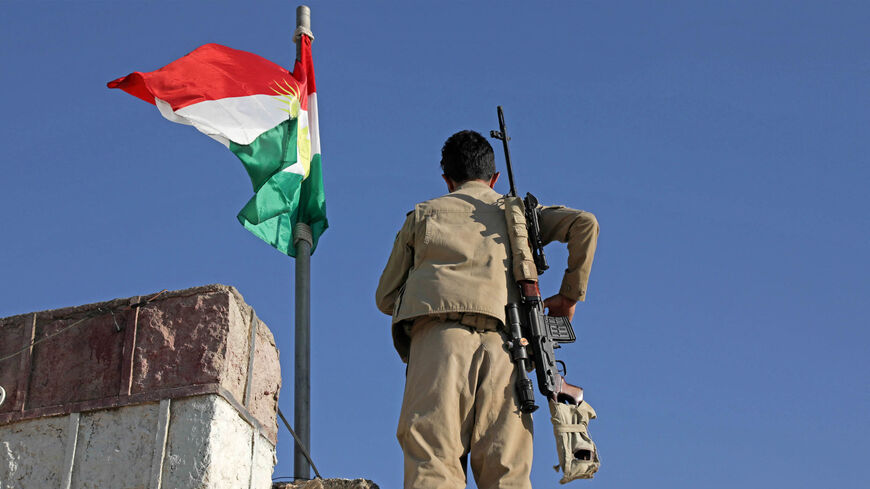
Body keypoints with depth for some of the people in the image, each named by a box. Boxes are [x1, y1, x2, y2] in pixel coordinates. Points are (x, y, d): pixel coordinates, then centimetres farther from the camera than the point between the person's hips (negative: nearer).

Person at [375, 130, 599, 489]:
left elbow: (386, 298, 25)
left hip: (439, 338, -1)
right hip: (502, 341, 1)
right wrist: (569, 295, 19)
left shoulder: (422, 214, 26)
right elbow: (584, 223, 11)